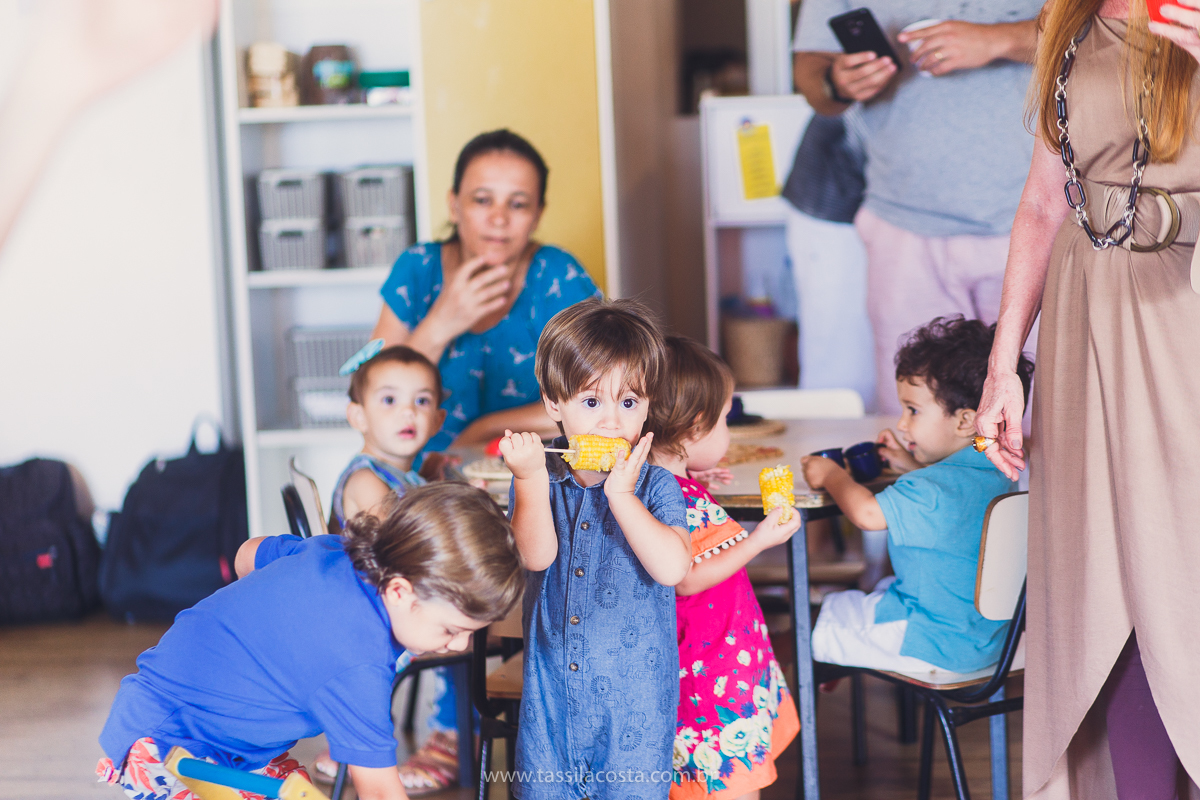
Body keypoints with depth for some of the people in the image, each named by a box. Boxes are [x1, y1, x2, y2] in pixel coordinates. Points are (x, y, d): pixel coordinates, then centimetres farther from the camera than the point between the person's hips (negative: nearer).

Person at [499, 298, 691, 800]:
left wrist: (621, 493, -22)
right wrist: (530, 477, -24)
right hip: (552, 682, 2)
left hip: (634, 688, -2)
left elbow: (672, 567, -21)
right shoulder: (539, 480, 1)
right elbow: (536, 556, -14)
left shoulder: (655, 486, -6)